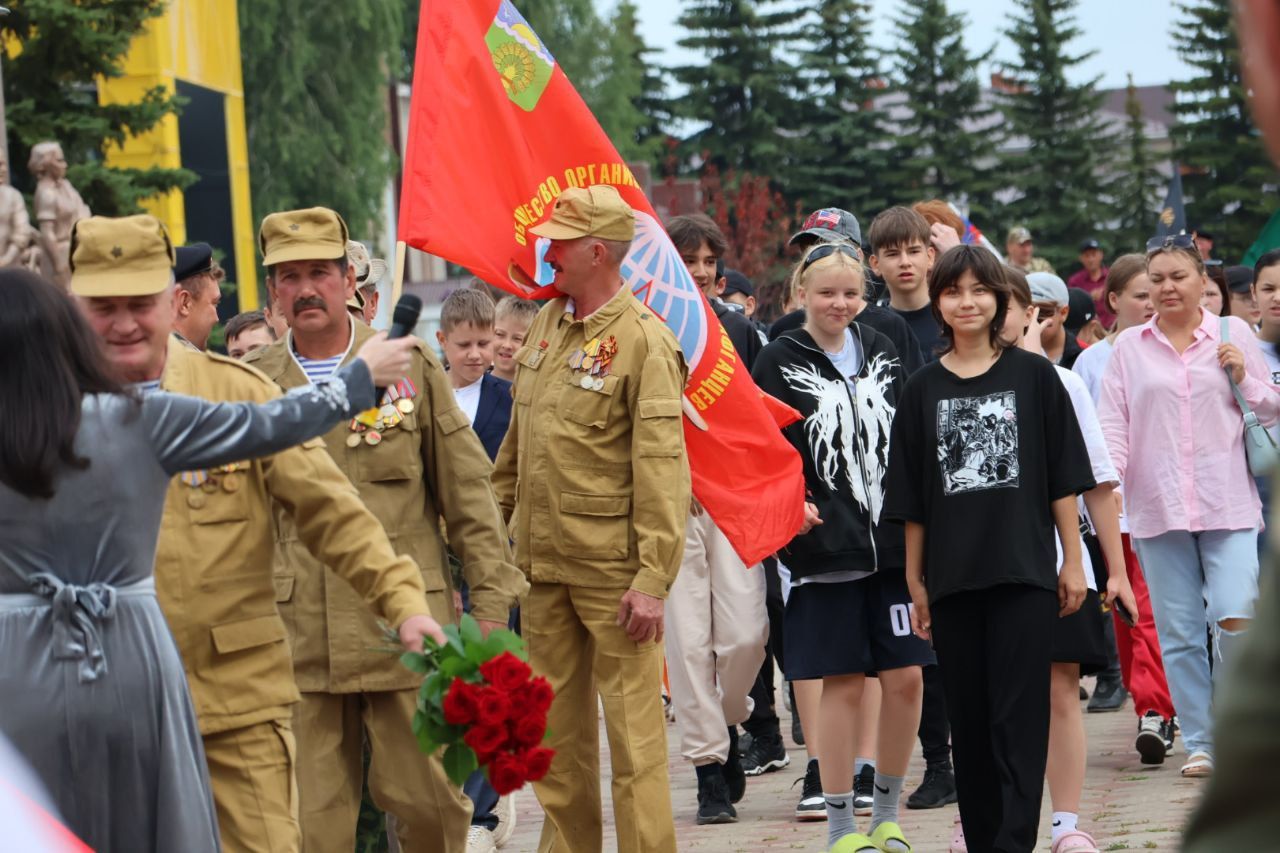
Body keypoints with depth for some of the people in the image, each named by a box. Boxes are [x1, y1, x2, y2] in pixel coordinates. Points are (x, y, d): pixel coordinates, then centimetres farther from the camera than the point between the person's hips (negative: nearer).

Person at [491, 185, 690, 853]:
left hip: (613, 570, -7)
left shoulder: (643, 341, -12)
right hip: (543, 565, 7)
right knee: (556, 730, 13)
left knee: (632, 731, -3)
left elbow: (662, 471, -16)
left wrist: (653, 579, -20)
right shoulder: (547, 324, 11)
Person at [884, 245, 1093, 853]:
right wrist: (915, 583, 6)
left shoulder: (1033, 377, 2)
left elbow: (1064, 479, 3)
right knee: (969, 723, 7)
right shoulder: (923, 390, 7)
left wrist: (1073, 560, -1)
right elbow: (912, 500, 8)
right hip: (952, 580, 2)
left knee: (1019, 719, -7)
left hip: (1023, 574, -2)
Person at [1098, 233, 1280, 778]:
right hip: (1157, 507, 1)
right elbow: (1113, 422, 5)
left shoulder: (1233, 334, 8)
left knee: (1236, 618, -15)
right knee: (1178, 632, 2)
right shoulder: (1130, 347, 9)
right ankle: (1200, 743, 11)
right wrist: (1107, 477, -11)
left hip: (1227, 503, -1)